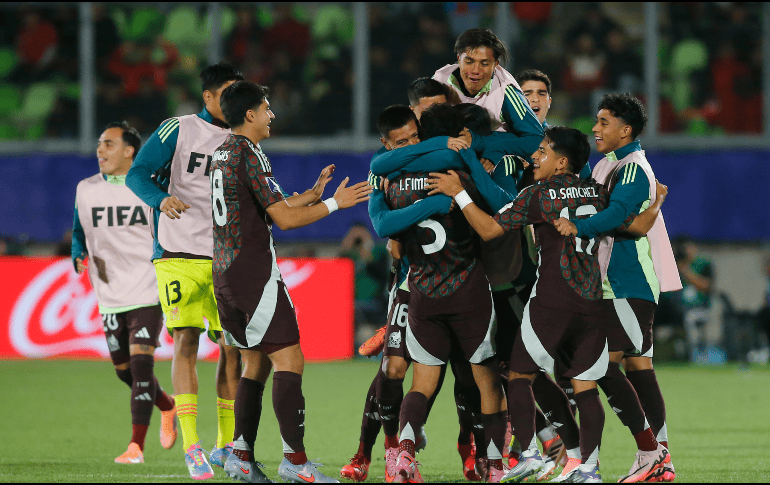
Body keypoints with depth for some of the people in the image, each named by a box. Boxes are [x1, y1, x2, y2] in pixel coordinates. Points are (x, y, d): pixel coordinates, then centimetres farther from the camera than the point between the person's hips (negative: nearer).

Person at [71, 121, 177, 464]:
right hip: (109, 295, 5)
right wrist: (80, 259, 1)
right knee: (124, 369, 9)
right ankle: (168, 407, 38)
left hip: (148, 292, -5)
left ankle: (136, 445, -13)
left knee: (141, 363, -16)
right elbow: (80, 232, 21)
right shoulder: (86, 190, 7)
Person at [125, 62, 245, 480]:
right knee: (186, 339, -11)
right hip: (179, 254, -4)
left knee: (231, 344, 0)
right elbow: (137, 174, -5)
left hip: (226, 257, 4)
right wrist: (161, 199, -24)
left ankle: (227, 444, 11)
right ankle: (191, 448, -12)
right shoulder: (178, 131, -2)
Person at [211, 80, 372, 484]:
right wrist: (333, 203, -5)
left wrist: (312, 194, 22)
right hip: (255, 273, -10)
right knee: (289, 360, -10)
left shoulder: (221, 154, 16)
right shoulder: (249, 154, -13)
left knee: (256, 362, 15)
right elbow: (284, 218, -15)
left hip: (226, 276, 10)